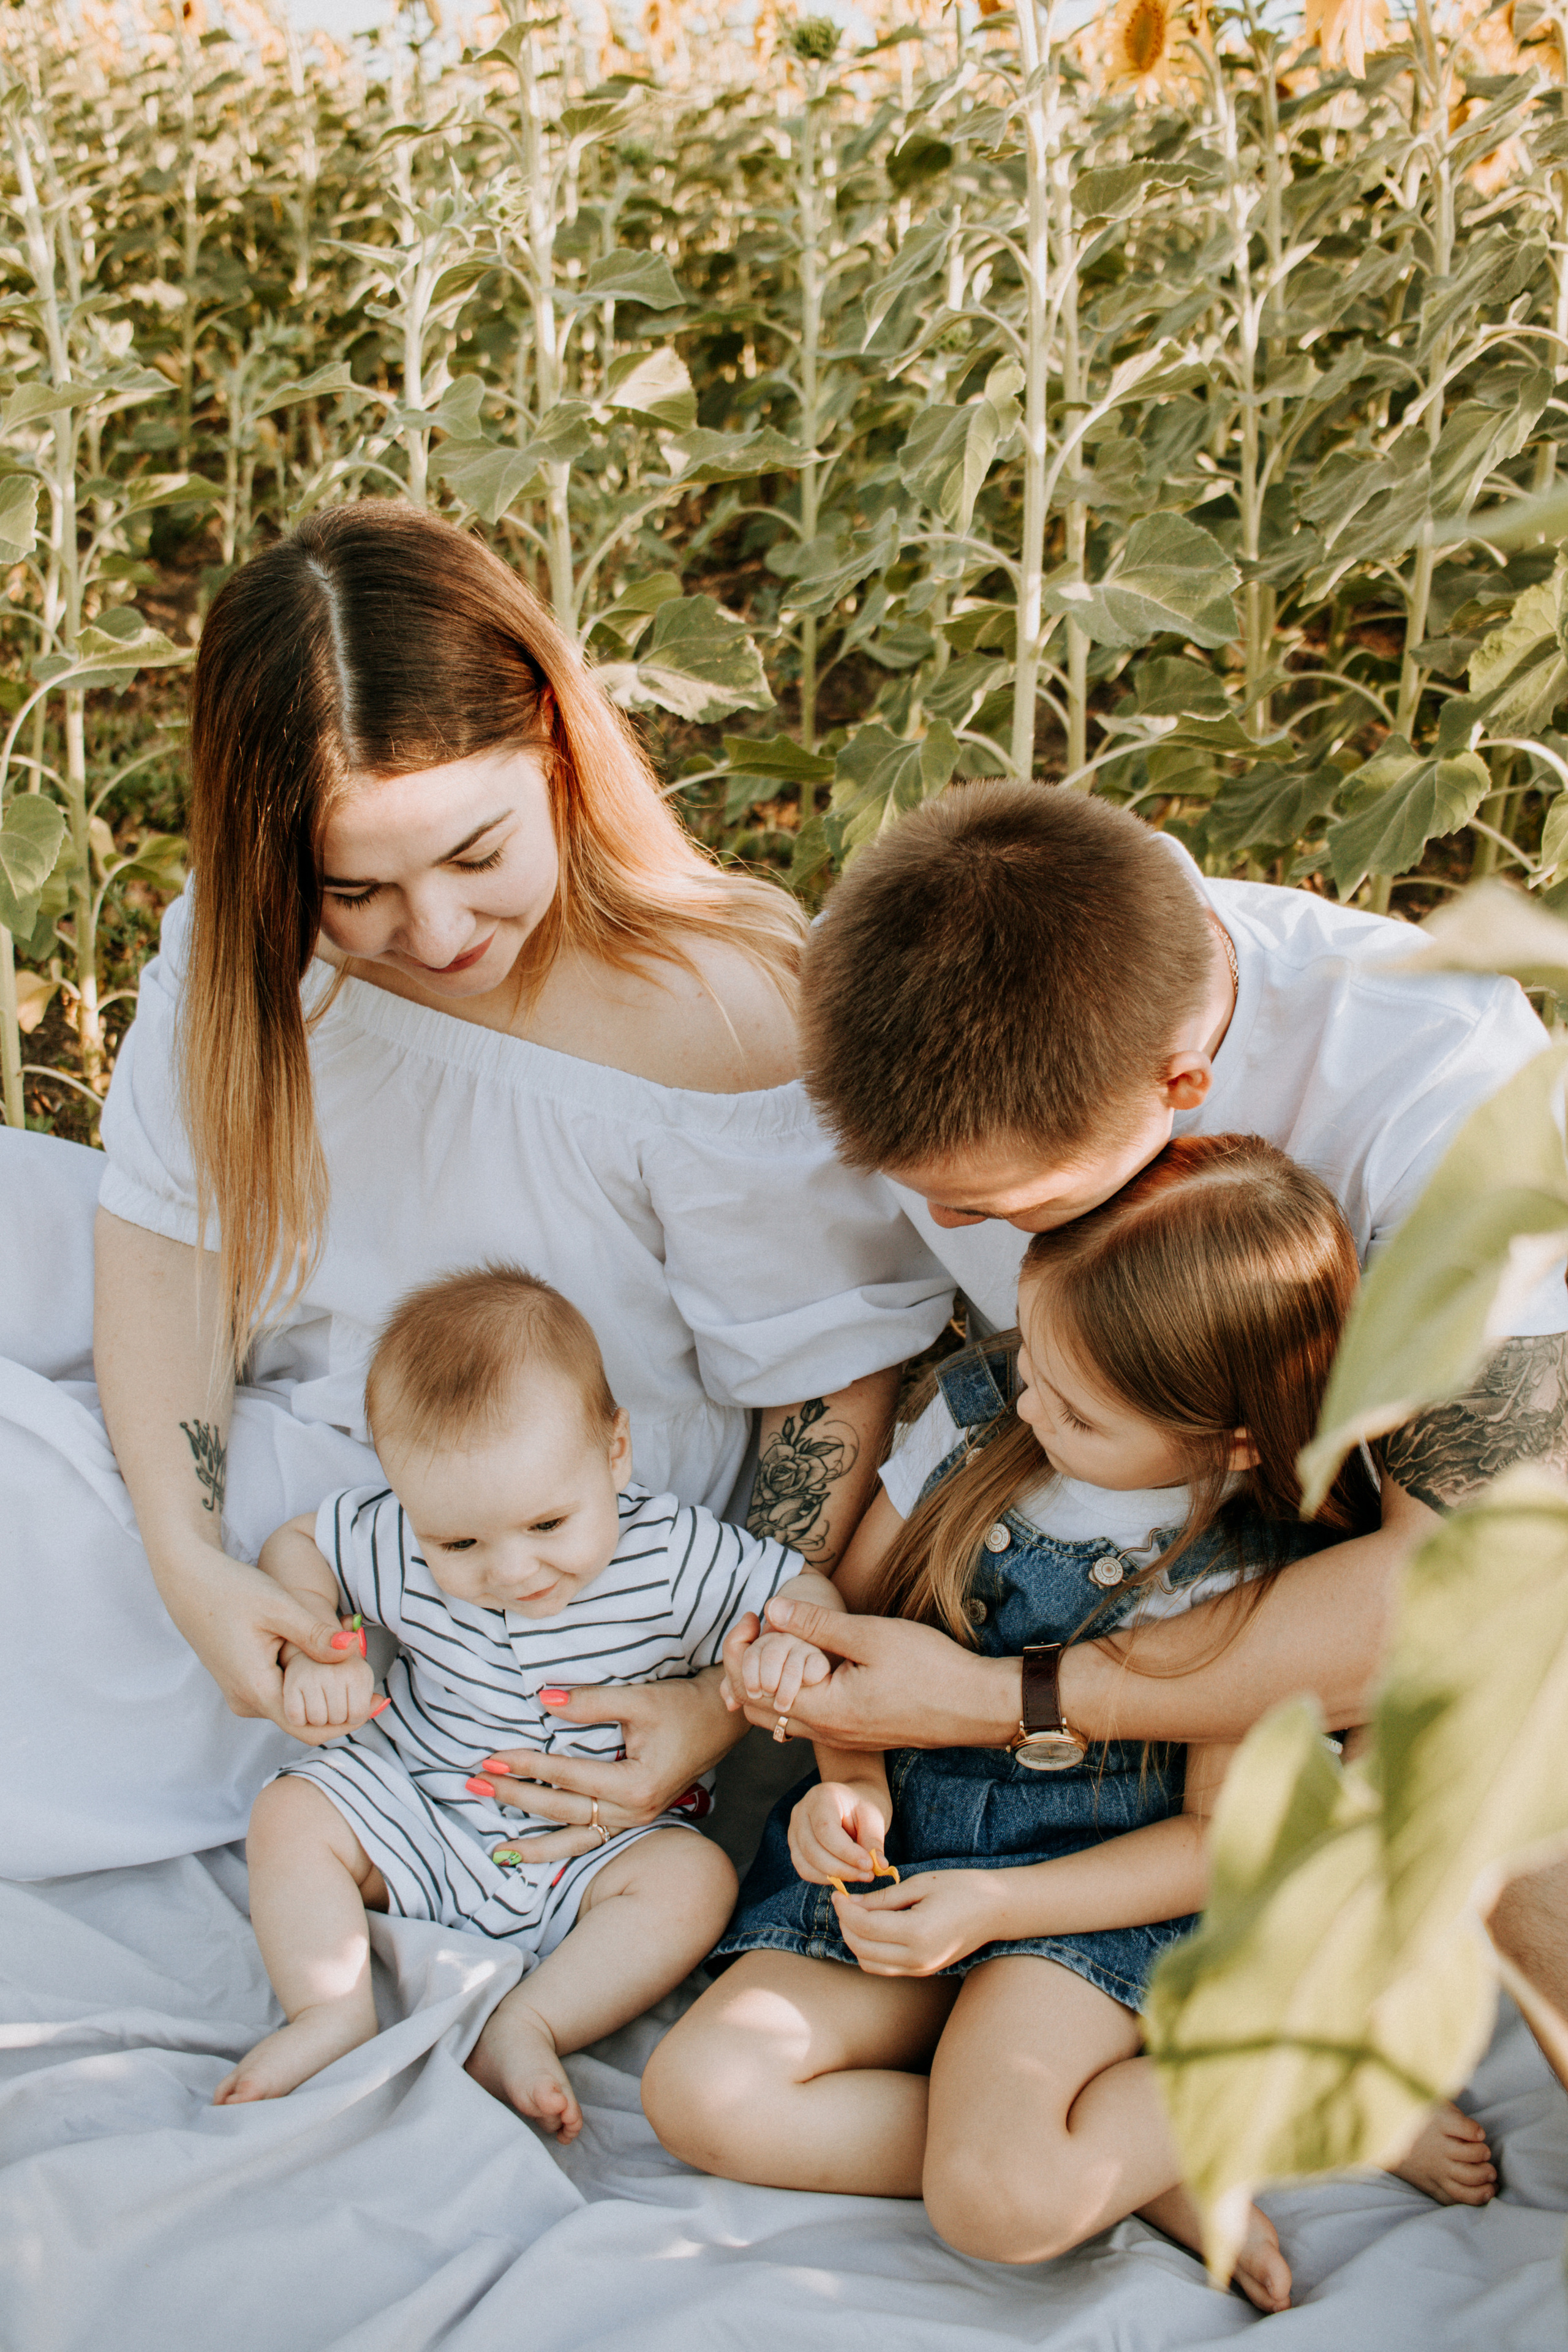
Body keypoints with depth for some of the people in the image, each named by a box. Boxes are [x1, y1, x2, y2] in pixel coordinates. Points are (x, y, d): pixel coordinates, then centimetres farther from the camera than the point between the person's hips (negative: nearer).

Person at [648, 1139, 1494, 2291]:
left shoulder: (1270, 1580, -15)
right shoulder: (980, 1406, -4)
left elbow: (1223, 1838, -9)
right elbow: (851, 1604, 10)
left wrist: (994, 1907, -18)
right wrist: (850, 1777, -7)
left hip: (1106, 1891, -5)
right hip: (900, 1832, 6)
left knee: (999, 2203, -30)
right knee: (702, 2092, -17)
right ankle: (1105, 2161, -9)